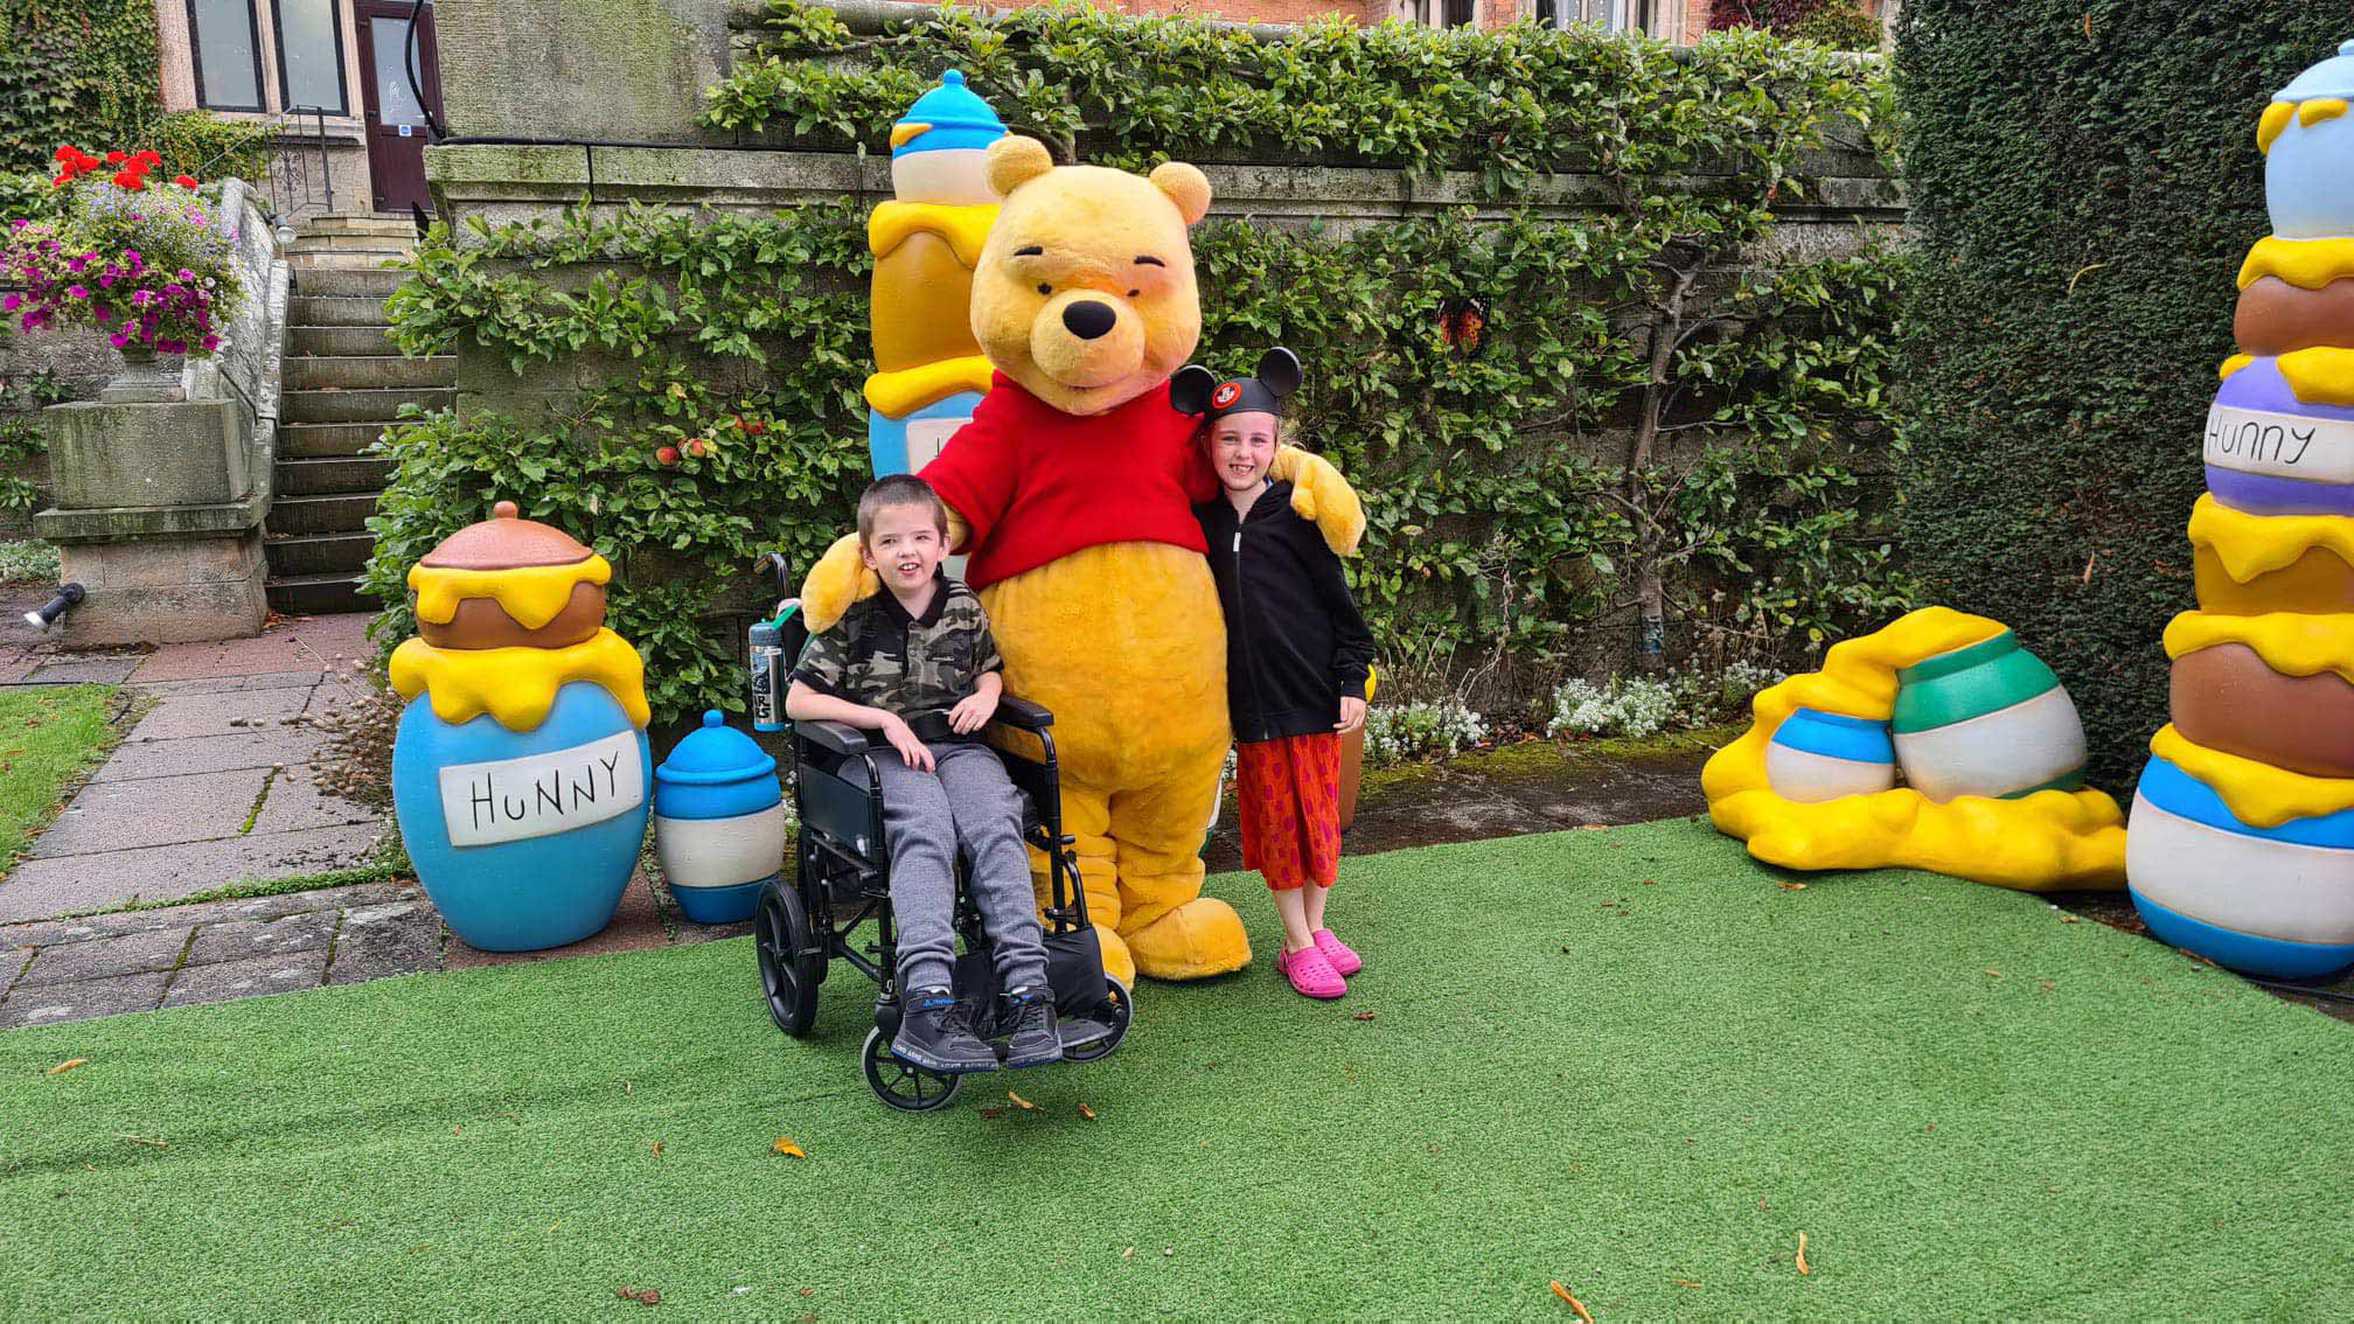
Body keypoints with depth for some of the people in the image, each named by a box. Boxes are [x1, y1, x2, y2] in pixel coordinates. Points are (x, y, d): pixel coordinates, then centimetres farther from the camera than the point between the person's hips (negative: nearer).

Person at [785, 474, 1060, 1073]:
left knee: (996, 829, -29)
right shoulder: (853, 619, 3)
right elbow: (798, 700, 1)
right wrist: (885, 718, -8)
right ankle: (927, 1000, -48)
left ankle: (1026, 989, -37)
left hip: (959, 744, 3)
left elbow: (989, 666, 31)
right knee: (925, 834, -34)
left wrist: (987, 695, 5)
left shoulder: (965, 607, 13)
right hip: (887, 754, -3)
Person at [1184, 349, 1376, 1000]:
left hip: (1313, 694, -1)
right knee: (1274, 819, 8)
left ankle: (1316, 927, 27)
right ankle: (1297, 945, 20)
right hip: (1251, 701, 2)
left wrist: (1352, 682, -5)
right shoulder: (1199, 522, 2)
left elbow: (1339, 601, -2)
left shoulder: (1297, 514, -5)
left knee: (1320, 815, 9)